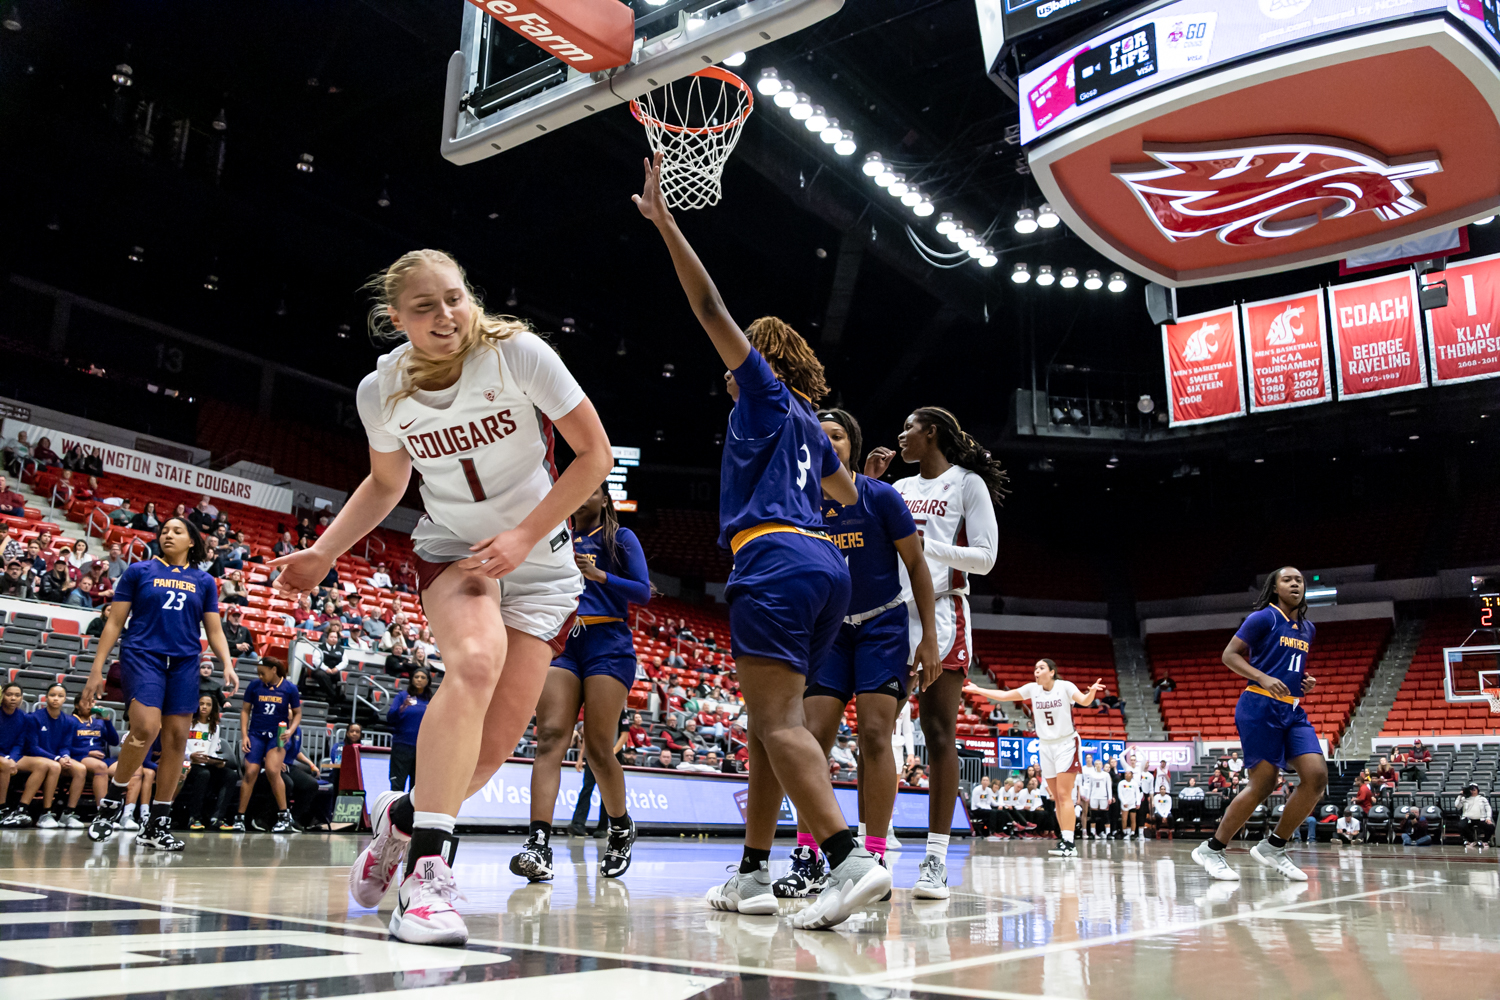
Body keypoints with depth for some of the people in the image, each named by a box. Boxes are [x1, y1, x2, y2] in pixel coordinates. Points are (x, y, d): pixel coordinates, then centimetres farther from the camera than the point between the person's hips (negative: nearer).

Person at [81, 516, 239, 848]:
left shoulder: (203, 581, 12)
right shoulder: (139, 571, 7)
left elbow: (214, 631, 13)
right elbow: (114, 622, 6)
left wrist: (227, 664, -3)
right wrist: (97, 669, 1)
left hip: (184, 664, 3)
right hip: (142, 656, -3)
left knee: (176, 740, 0)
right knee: (146, 728, -22)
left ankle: (159, 825, 8)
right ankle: (112, 799, 1)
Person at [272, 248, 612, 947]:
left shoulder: (519, 353, -17)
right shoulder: (381, 390, -7)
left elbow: (595, 454, -11)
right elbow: (385, 484, 12)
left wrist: (524, 536, -18)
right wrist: (323, 553, -2)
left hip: (541, 565, 0)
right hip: (451, 552, 0)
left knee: (491, 749, -5)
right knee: (475, 661, -35)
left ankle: (402, 815, 27)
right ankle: (428, 867, -28)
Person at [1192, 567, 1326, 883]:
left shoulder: (1308, 629, 18)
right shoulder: (1264, 618, -3)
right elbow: (1229, 655, -6)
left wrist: (1305, 682, 10)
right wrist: (1263, 678, -20)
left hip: (1293, 711, 7)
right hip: (1260, 707, -7)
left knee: (1317, 776, -9)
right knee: (1263, 784, -10)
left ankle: (1273, 847, 6)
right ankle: (1211, 850, 4)